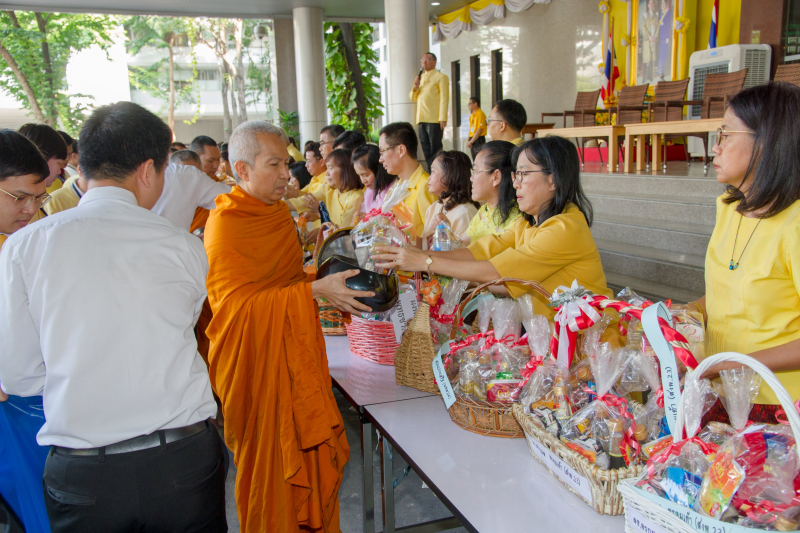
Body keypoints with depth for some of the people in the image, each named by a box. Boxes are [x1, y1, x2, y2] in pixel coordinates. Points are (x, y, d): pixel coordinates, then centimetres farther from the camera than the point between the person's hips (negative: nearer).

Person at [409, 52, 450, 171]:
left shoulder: (441, 77, 2)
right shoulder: (420, 78, 23)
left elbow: (444, 98, -6)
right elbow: (413, 98, 20)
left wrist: (443, 118, -15)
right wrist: (415, 87, 0)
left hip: (434, 120, -7)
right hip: (421, 120, 7)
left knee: (435, 149, -7)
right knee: (426, 150, 7)